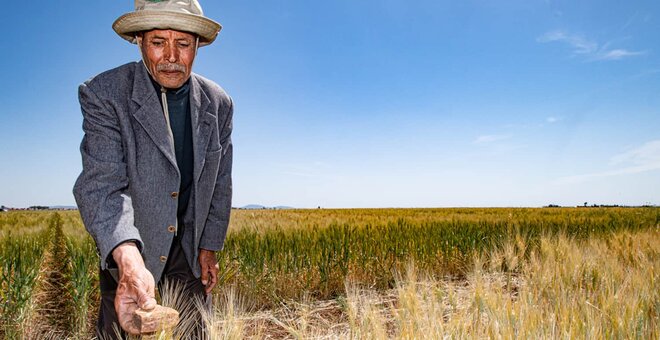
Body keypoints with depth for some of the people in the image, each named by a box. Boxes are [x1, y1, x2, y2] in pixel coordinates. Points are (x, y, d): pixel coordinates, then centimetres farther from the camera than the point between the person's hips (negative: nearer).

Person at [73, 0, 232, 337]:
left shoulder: (218, 103, -7)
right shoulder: (103, 94, -19)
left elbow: (219, 183, 3)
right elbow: (101, 185, -29)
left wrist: (209, 248, 4)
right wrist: (129, 262, -45)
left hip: (189, 246, 3)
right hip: (122, 251, -2)